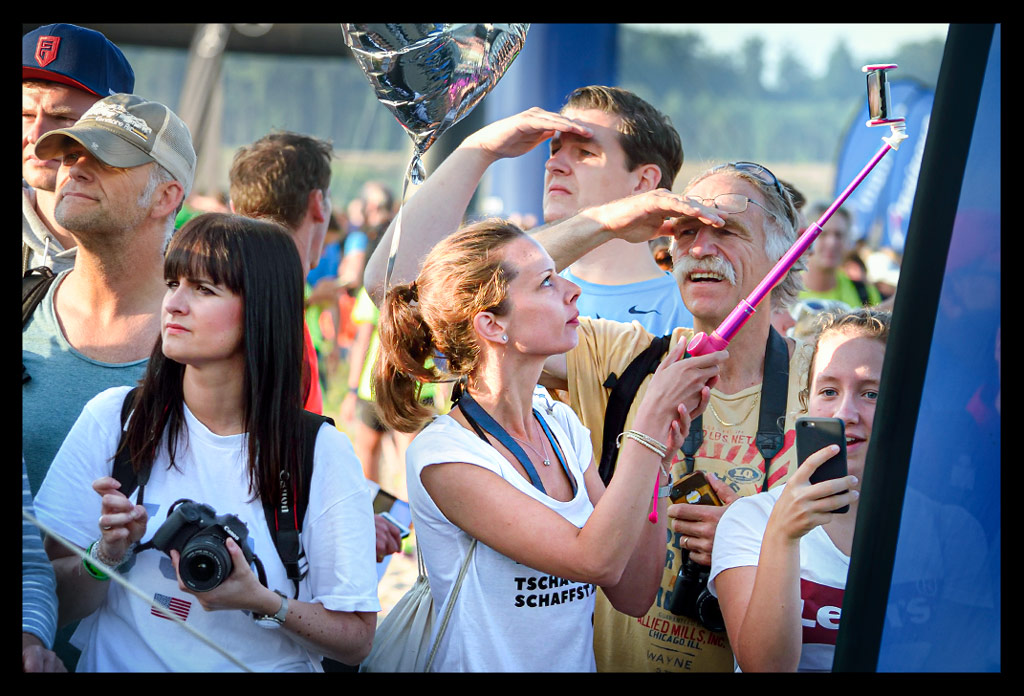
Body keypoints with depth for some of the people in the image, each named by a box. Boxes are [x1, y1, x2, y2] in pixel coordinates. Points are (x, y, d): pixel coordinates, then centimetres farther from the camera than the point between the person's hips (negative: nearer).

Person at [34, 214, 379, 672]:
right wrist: (110, 553, -15)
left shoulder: (322, 453, -4)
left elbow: (356, 638, -1)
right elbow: (51, 601, 2)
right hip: (122, 665, 1)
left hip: (268, 668, -1)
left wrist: (263, 603, -15)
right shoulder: (112, 419, 1)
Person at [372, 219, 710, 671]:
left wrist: (657, 459, -2)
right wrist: (653, 416, -15)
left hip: (579, 664, 5)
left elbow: (633, 596, 6)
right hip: (485, 666, -5)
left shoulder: (562, 425, 8)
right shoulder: (441, 454, -11)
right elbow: (596, 560, -19)